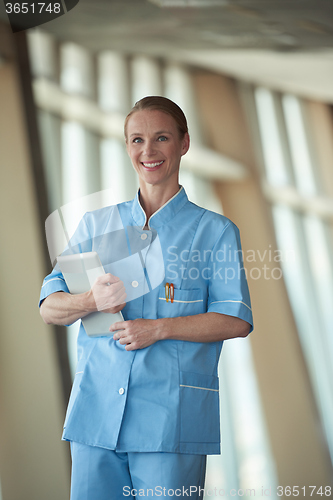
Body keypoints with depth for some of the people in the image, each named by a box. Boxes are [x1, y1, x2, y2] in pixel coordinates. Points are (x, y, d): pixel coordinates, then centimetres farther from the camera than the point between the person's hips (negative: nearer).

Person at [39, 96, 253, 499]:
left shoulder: (214, 231, 7)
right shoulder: (96, 224, 15)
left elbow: (236, 320, -1)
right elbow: (49, 307, 12)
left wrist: (158, 328, -13)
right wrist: (92, 301, -10)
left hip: (172, 415, -2)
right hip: (96, 408, 3)